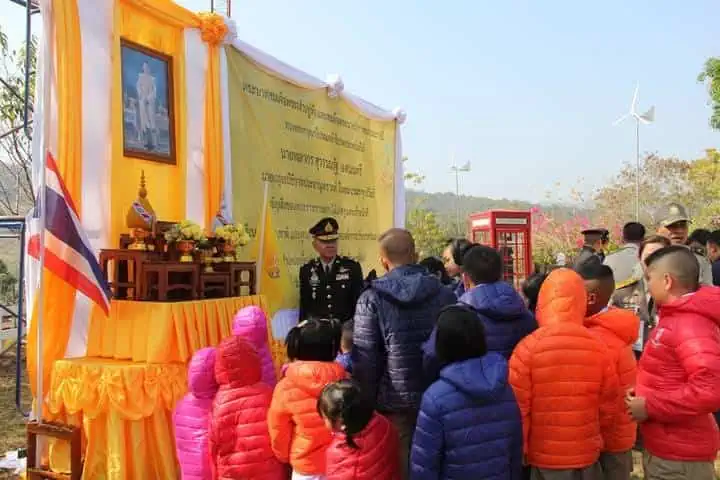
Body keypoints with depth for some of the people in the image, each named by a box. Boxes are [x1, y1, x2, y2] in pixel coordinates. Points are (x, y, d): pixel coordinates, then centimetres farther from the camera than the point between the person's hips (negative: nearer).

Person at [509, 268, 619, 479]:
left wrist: (520, 450, 3)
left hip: (544, 457, -2)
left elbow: (518, 409, -11)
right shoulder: (598, 348, -7)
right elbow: (608, 406, 3)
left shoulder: (527, 348, -16)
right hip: (587, 454, 2)